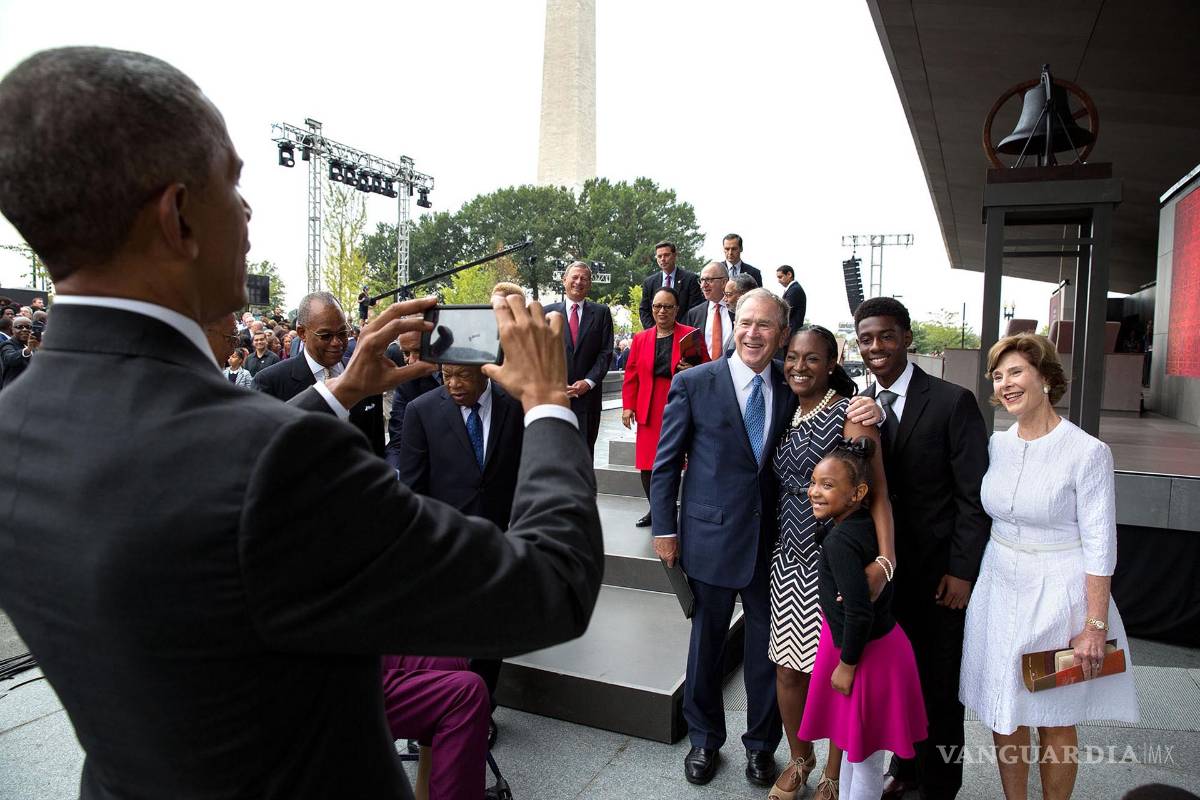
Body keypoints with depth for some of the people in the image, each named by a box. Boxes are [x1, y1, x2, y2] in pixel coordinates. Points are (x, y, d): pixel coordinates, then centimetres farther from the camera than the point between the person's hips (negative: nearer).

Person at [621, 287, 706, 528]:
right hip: (650, 410, 3)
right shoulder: (641, 338, 12)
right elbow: (631, 374, 11)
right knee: (647, 463, 4)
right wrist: (628, 405, 3)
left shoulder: (691, 335, 2)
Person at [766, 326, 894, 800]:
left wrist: (885, 559, -31)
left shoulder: (849, 411, -11)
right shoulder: (788, 415, 8)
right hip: (789, 560, 6)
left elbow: (878, 490, -19)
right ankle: (800, 759, 36)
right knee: (788, 667, 12)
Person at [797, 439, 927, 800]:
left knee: (864, 752, 12)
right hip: (883, 641, 9)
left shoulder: (839, 540, -27)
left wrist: (847, 664, -17)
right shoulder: (867, 523, -2)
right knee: (853, 740, 25)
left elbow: (860, 613, -27)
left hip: (866, 652, -9)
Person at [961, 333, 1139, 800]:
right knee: (1003, 718, 14)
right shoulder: (996, 445, 1)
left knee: (1055, 724, 10)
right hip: (1000, 590, 5)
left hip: (1057, 595, -4)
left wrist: (1095, 626, -12)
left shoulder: (1088, 452, -13)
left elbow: (1100, 545, -12)